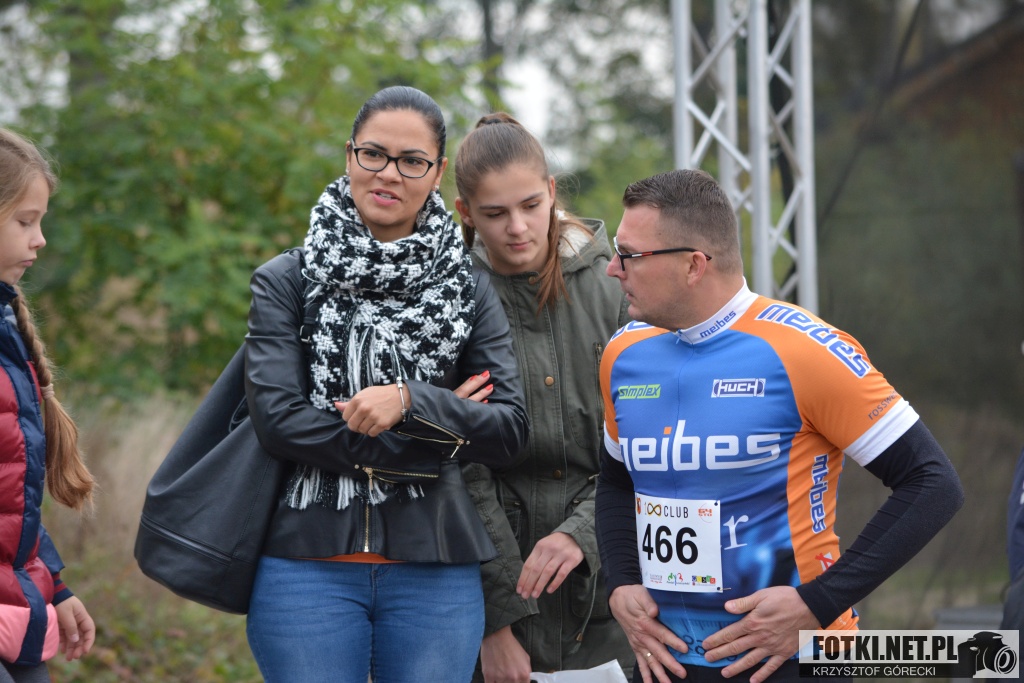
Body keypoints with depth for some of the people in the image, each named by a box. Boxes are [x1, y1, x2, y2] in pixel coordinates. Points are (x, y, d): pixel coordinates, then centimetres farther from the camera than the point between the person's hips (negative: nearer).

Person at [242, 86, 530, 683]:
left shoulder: (468, 288, 8)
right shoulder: (287, 282, 4)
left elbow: (510, 430, 0)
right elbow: (278, 419, -9)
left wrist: (409, 403, -18)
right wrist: (442, 431, -10)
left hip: (435, 570, 1)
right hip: (309, 564, -1)